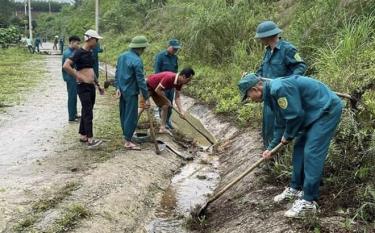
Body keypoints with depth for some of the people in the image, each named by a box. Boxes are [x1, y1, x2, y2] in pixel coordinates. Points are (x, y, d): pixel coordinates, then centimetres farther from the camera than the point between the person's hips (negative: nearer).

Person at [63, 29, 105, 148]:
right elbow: (66, 66, -22)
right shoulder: (79, 52, -13)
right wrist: (80, 77, -19)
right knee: (88, 113, -12)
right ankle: (90, 140, -13)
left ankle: (83, 136, 22)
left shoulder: (90, 53, 14)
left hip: (91, 86, 9)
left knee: (86, 112, 13)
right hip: (83, 87, -9)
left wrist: (98, 85, 23)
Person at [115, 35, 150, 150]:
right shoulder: (137, 60, -20)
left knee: (123, 114, 18)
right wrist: (146, 98, -16)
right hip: (131, 92, -9)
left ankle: (126, 135, 34)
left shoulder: (122, 56, 6)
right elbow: (141, 81, -20)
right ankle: (128, 142, 4)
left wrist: (117, 87, 10)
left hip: (122, 90, 9)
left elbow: (117, 73, 9)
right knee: (131, 117, -1)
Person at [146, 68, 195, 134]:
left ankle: (162, 128, 10)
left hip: (157, 89, 9)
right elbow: (157, 90, -30)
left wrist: (181, 111, -14)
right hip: (148, 86, -9)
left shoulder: (179, 82, -11)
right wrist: (167, 100, -20)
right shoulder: (169, 78, -37)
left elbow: (177, 97, -4)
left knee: (165, 106, 4)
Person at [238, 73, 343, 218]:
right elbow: (280, 124, 19)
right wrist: (271, 148, 22)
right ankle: (296, 188, 24)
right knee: (299, 149, 12)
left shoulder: (279, 88, -24)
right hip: (313, 113, 10)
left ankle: (308, 202, -7)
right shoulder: (272, 94, 9)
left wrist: (288, 136, -6)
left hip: (327, 109, -10)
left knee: (311, 152, -12)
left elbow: (295, 115, -24)